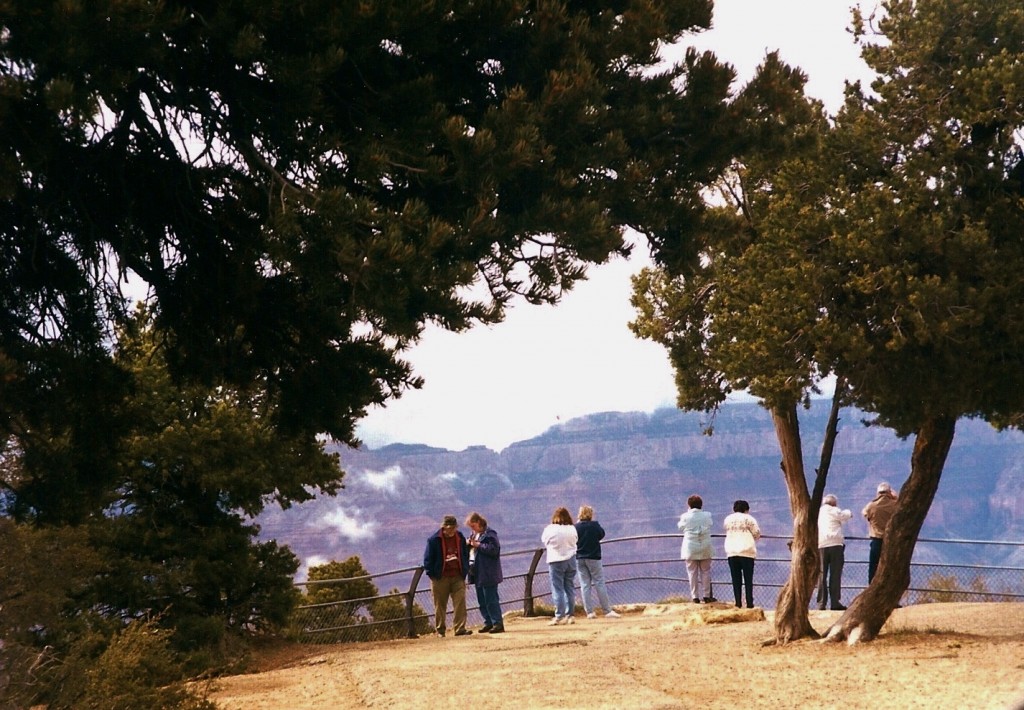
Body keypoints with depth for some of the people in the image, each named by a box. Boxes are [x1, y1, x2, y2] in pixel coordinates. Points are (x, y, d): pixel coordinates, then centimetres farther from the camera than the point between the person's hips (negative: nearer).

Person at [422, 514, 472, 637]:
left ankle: (460, 629, -8)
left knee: (460, 603, -8)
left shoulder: (460, 538, 7)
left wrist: (465, 571, 9)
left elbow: (466, 555, 17)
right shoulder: (434, 540, -5)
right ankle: (440, 630, 15)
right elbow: (428, 559, -2)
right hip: (440, 578, -3)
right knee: (440, 605, 5)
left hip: (458, 577, 3)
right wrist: (433, 575, -7)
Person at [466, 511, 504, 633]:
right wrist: (468, 545, 3)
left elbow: (494, 549, -21)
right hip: (477, 573, 9)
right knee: (482, 601, 12)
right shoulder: (475, 535, 17)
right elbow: (471, 550, 26)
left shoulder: (489, 534, -11)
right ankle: (488, 623, 19)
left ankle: (498, 624, -6)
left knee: (491, 600, -9)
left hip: (488, 574, -9)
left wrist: (478, 545, -20)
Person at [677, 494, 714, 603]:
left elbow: (680, 527, 8)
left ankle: (695, 597, 3)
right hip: (705, 548, 1)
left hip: (690, 548, -1)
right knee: (705, 572, 9)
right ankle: (706, 596, 10)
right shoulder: (707, 515, -4)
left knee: (692, 573, 5)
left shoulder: (685, 516, -9)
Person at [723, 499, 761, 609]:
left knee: (736, 579, 6)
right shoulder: (749, 519, -1)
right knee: (748, 579, 1)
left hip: (731, 552, 3)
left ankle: (738, 603, 2)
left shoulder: (728, 519, 12)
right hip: (747, 552, -3)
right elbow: (757, 534, 0)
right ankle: (749, 603, -3)